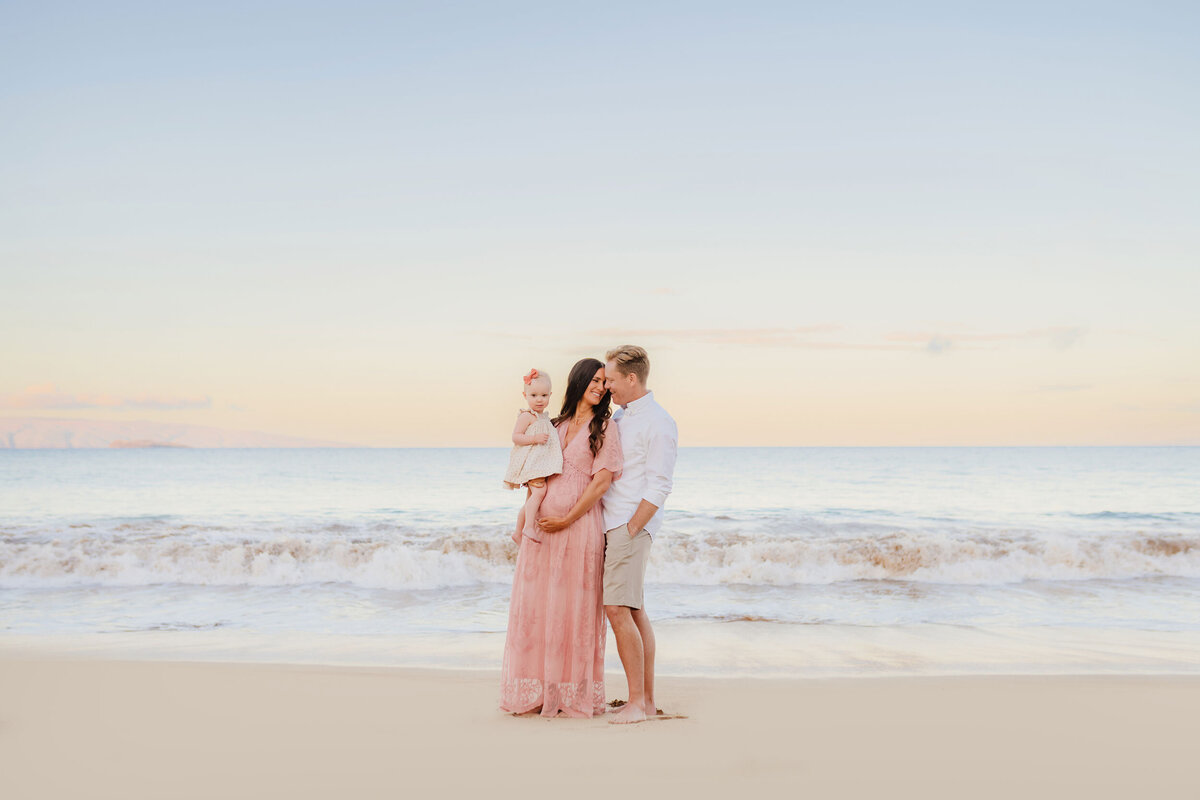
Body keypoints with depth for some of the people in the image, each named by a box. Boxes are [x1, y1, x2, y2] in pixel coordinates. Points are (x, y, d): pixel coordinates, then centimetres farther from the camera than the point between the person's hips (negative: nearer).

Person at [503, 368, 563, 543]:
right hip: (531, 463, -10)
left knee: (531, 500, 15)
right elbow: (516, 437, -16)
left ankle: (518, 533, 25)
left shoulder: (544, 417, 17)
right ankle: (529, 527, -32)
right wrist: (535, 438, -24)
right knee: (539, 490, -29)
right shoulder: (526, 416, -9)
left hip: (542, 462, 10)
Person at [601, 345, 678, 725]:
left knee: (618, 610, -14)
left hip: (632, 526, -8)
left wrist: (630, 530, -15)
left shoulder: (658, 423, -10)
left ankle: (638, 702, -9)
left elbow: (659, 488, -14)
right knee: (634, 612, 9)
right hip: (611, 523, 9)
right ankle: (647, 699, 13)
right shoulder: (619, 418, 17)